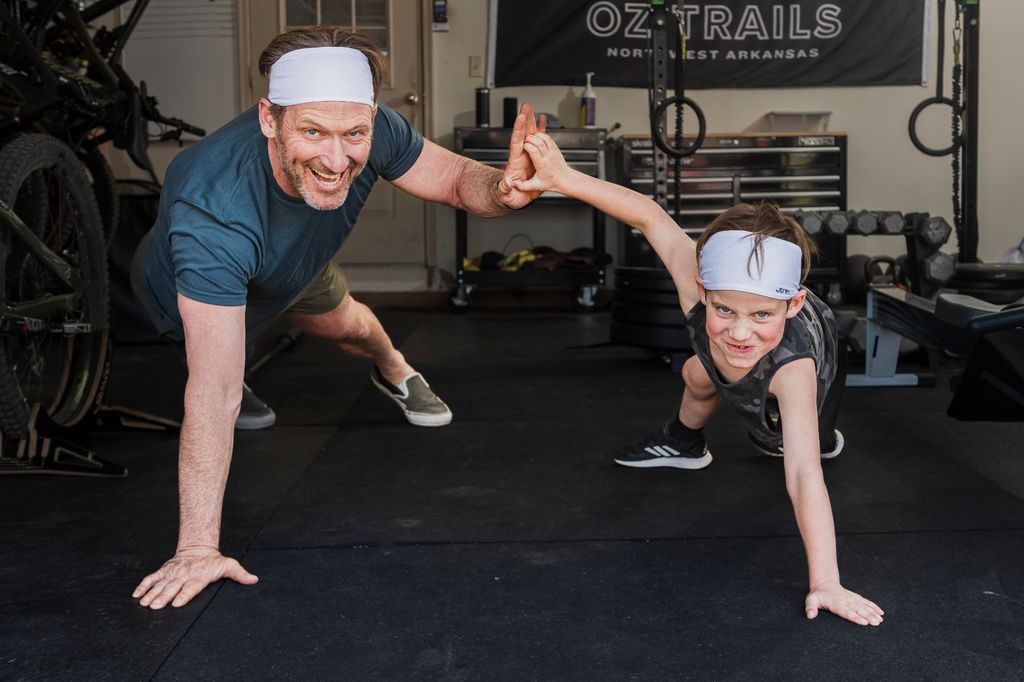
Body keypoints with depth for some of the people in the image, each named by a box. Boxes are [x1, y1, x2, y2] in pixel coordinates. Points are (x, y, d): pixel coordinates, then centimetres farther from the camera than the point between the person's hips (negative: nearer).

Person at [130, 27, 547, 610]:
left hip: (299, 263, 5)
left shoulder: (373, 133, -38)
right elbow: (214, 391, -51)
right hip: (184, 292, -4)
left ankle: (395, 372, 60)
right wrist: (198, 548, -50)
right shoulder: (212, 214, -51)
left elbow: (457, 177, -21)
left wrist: (503, 187, -47)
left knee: (346, 322, 28)